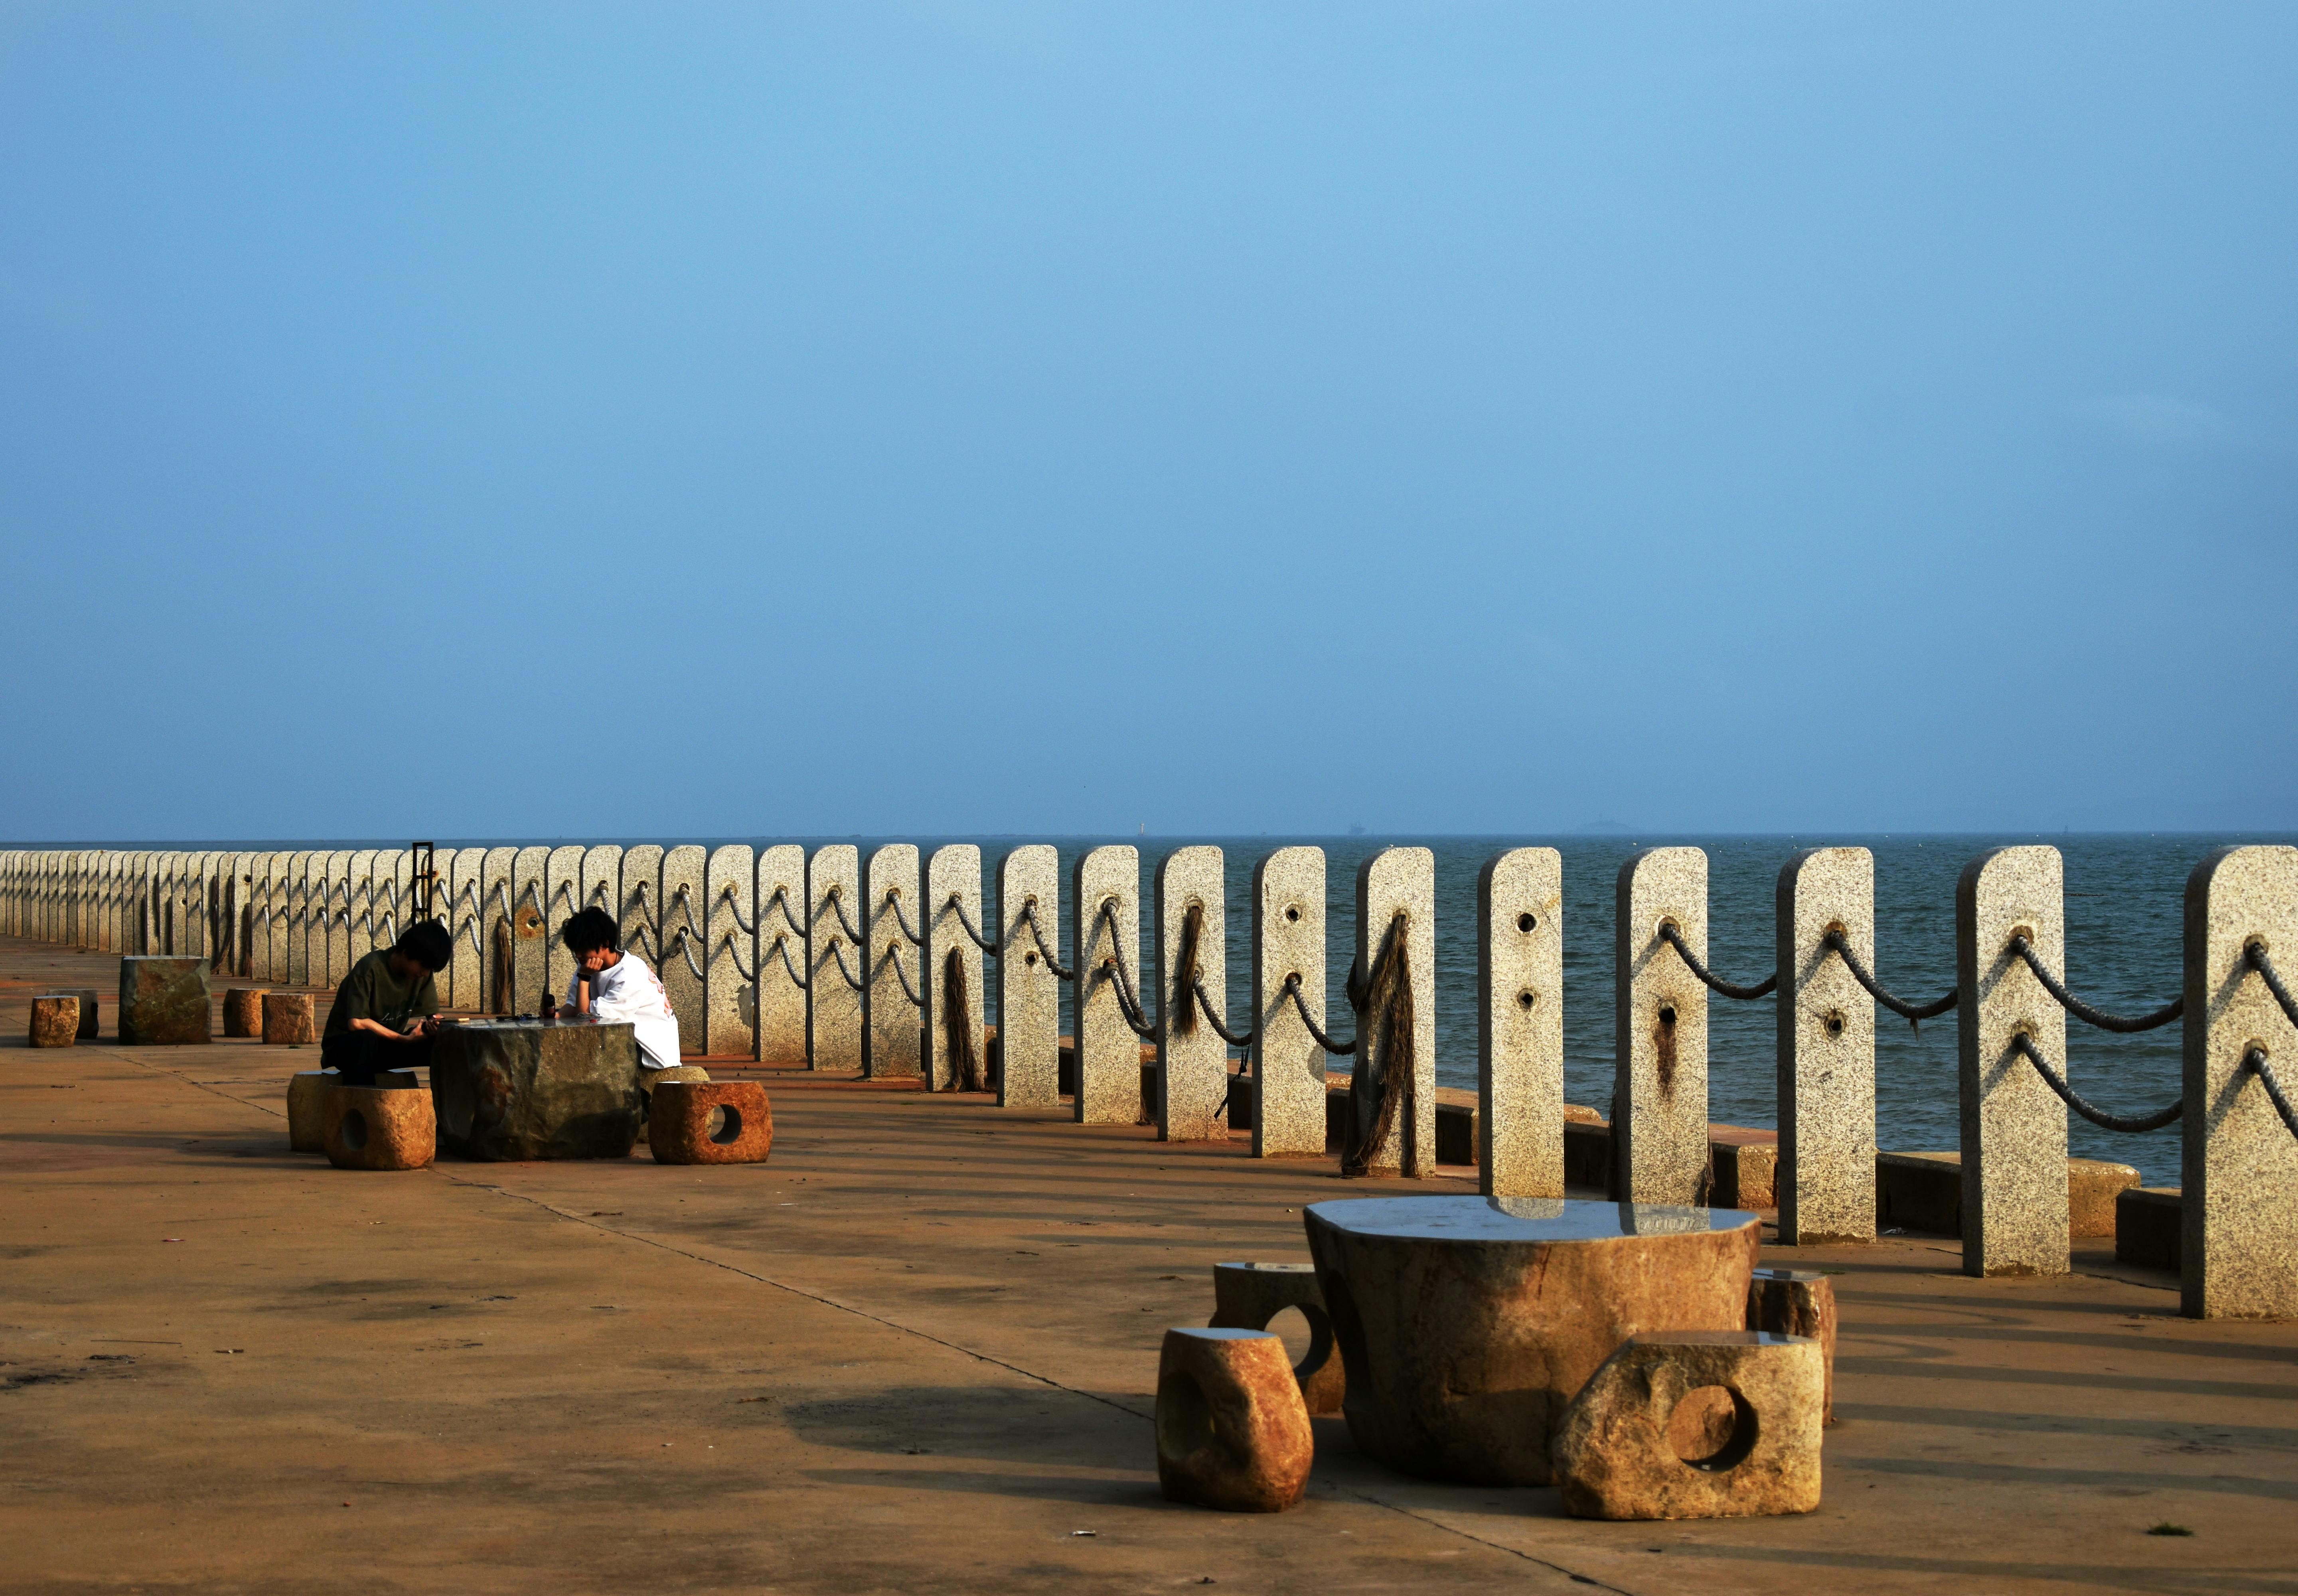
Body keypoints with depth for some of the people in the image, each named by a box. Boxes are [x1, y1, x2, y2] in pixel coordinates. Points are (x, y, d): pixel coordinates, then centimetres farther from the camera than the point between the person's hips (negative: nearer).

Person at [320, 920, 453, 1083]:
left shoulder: (423, 973, -2)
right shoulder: (371, 968, -22)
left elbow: (432, 1015, 1)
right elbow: (356, 1023, -29)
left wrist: (434, 1024, -25)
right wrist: (406, 1039, -28)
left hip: (388, 1045, 6)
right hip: (345, 1044, -6)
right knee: (365, 1039, -41)